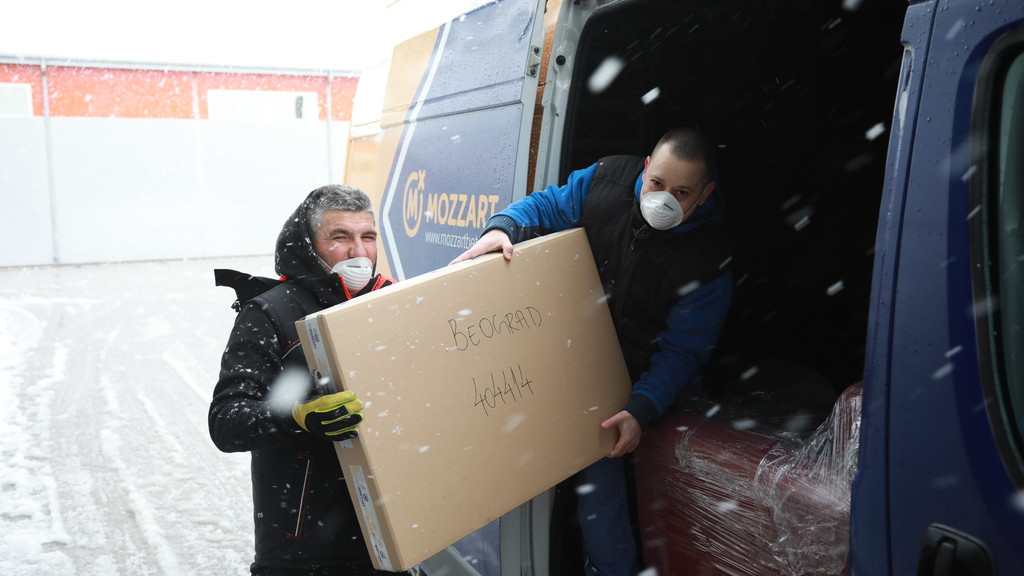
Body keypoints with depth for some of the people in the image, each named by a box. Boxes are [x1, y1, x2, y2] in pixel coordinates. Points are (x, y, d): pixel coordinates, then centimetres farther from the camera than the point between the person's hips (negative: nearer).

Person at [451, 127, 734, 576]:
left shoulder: (709, 261, -16)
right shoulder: (607, 179, -7)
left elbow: (680, 351, -14)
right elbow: (545, 206, 2)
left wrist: (642, 409, -26)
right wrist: (501, 228, -20)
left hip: (628, 377, -4)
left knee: (598, 462, -14)